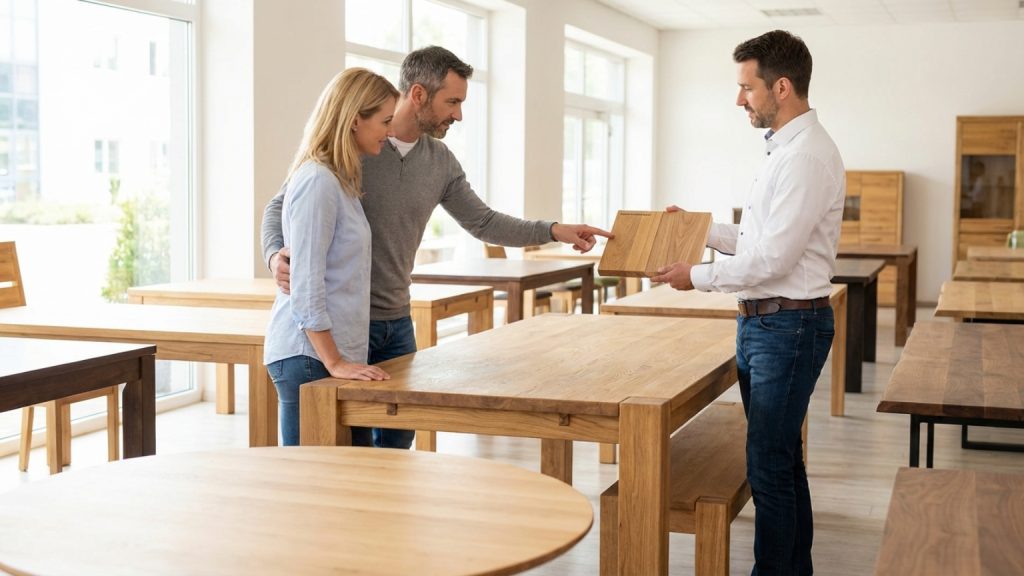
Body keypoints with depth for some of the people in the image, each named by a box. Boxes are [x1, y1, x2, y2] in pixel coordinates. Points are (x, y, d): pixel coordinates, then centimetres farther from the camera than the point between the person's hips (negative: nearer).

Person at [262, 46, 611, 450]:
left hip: (398, 321, 6)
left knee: (399, 438, 14)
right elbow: (281, 206, -8)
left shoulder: (440, 162, 5)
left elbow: (483, 222, 12)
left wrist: (553, 231, 3)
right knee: (351, 441, 0)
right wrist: (276, 255, -29)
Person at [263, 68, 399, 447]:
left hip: (336, 354, 9)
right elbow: (306, 285, -18)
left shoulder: (341, 180, 16)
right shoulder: (318, 181, -14)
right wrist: (334, 362, -18)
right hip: (309, 357, -9)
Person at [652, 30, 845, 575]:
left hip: (788, 324, -10)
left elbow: (774, 258, -21)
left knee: (770, 464, -4)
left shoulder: (808, 155, -18)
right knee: (781, 457, 17)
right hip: (760, 322, 10)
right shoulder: (782, 149, 14)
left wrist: (698, 276, -10)